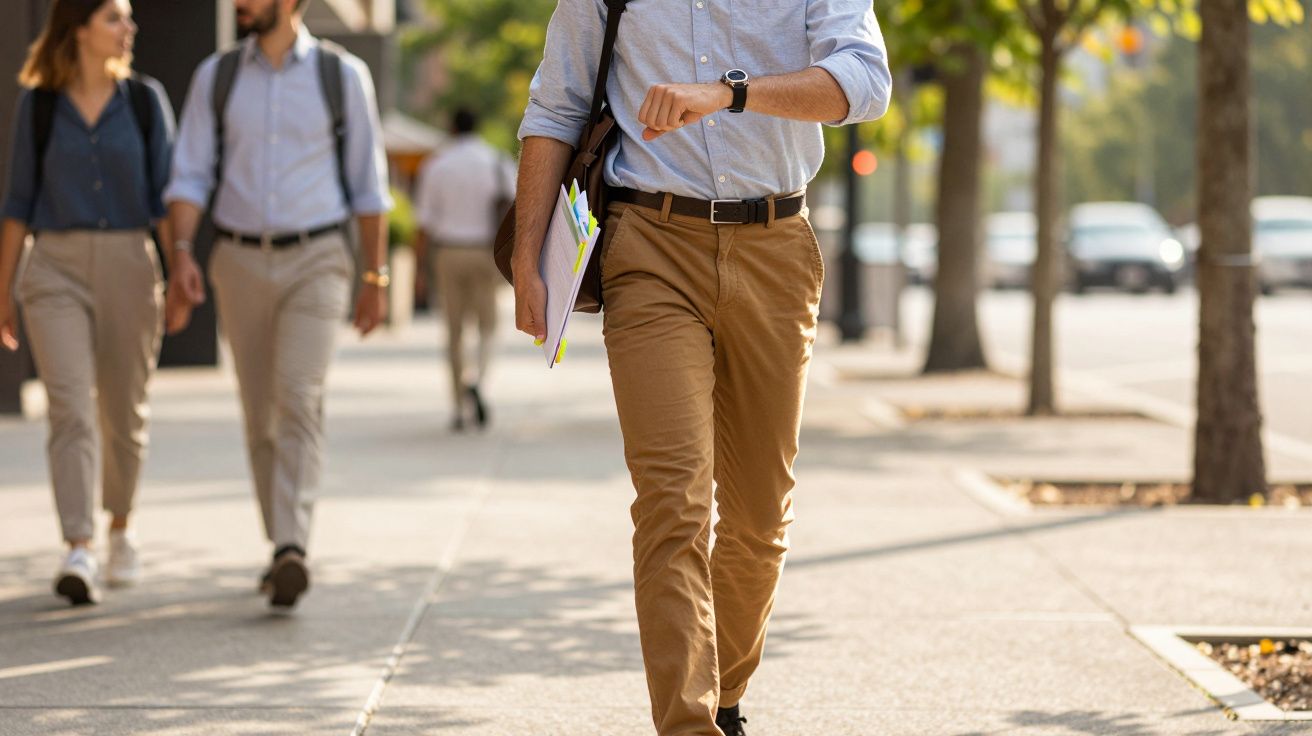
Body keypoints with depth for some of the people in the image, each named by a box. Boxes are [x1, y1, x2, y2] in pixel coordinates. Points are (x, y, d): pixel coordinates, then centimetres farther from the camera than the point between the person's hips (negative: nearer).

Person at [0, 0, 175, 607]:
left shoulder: (146, 100, 3)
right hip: (56, 268, -1)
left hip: (129, 267, 1)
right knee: (71, 411, -15)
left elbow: (167, 194, 2)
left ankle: (120, 528, 35)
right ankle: (79, 555, -21)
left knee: (123, 414, 11)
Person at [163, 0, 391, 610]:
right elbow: (190, 177, -1)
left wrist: (376, 278, 2)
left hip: (316, 263, -3)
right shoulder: (215, 78, 3)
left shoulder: (343, 76, -2)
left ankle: (290, 554, -27)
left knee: (299, 399, -20)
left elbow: (367, 183, 3)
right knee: (261, 415, 9)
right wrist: (181, 255, -17)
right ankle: (287, 549, 25)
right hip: (241, 263, 3)